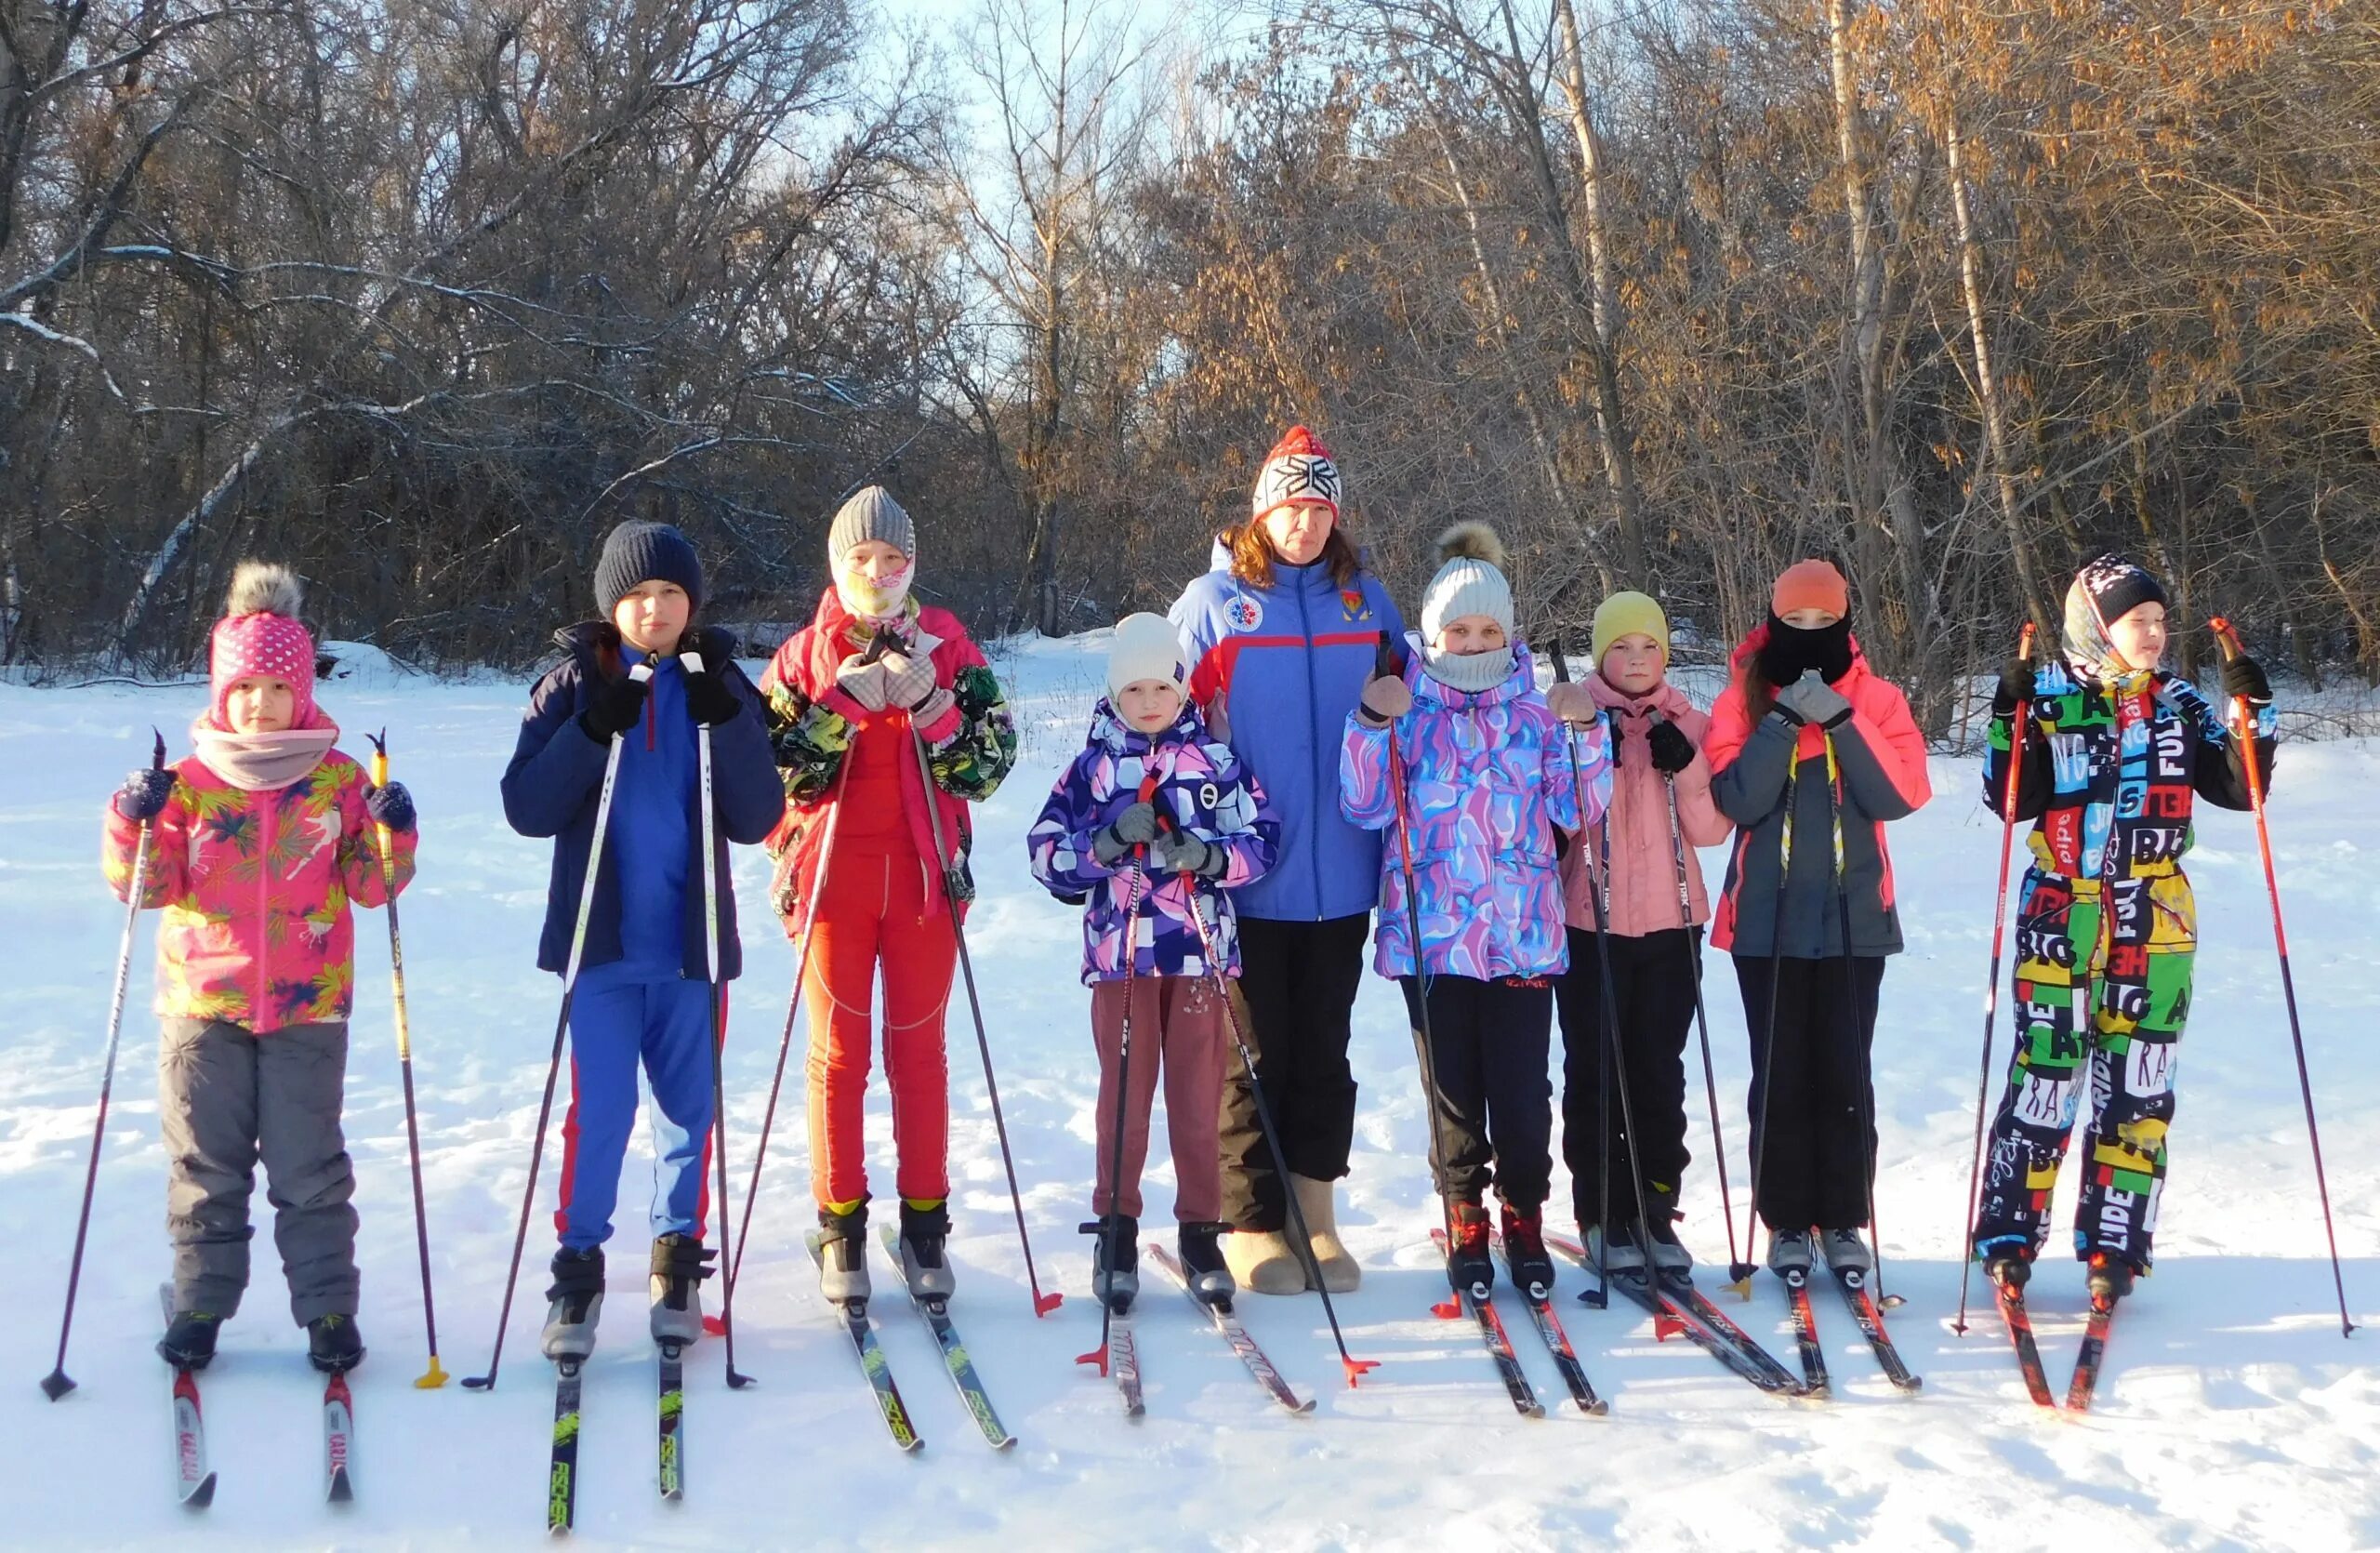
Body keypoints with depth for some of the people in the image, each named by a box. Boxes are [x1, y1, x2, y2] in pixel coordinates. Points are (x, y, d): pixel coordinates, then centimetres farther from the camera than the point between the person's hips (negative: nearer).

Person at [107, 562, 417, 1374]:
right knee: (205, 1164, 8)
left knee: (310, 1168, 3)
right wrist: (136, 824, -17)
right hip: (204, 1003, 1)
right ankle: (200, 1303, 19)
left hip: (308, 1004, -1)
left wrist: (392, 836, -15)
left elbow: (371, 884, 4)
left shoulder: (338, 780, 1)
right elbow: (151, 885, 0)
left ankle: (327, 1306, 13)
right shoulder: (189, 781, 2)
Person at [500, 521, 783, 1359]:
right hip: (603, 939, -2)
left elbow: (756, 818, -2)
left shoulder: (718, 686, 4)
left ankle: (678, 1260, 24)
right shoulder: (574, 684, 2)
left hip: (692, 940, 2)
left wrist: (725, 722, -15)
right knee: (600, 1110, -6)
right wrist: (594, 731, -18)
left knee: (689, 1110, 9)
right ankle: (578, 1268, 8)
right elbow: (527, 806, -6)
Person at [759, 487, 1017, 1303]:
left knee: (920, 1049, 6)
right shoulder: (803, 655, 2)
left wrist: (926, 702, -16)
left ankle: (924, 1222, 15)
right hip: (832, 875, 0)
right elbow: (773, 767, -7)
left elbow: (993, 755, -3)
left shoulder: (947, 645, 4)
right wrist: (845, 702, -16)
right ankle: (840, 1225, 13)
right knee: (838, 1051, 4)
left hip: (925, 874, 1)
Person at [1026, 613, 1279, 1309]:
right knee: (1124, 1090, 4)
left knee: (1199, 1094, 4)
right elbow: (1047, 852, 0)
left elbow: (1260, 838, 2)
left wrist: (1212, 857, -16)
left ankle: (1200, 1229, 14)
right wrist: (1107, 843, -16)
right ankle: (1117, 1226, 15)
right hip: (1121, 951, 0)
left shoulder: (1217, 758, 4)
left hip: (1202, 950, 0)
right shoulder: (1093, 765, 4)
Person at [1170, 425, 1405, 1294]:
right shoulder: (1212, 602, -1)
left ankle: (1315, 1215, 21)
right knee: (1256, 1054, 4)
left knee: (1324, 1049, 11)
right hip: (1247, 877, -3)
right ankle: (1253, 1224, 13)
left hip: (1340, 872, 3)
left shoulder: (1365, 602, 8)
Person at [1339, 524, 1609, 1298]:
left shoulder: (1533, 711, 8)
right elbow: (1364, 807, -4)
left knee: (1522, 1091, 2)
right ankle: (1465, 1226, 21)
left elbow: (1578, 811, 2)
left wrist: (1584, 735, -11)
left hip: (1523, 935, 1)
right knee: (1453, 1090, 7)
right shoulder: (1406, 710, 5)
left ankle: (1524, 1221, 19)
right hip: (1430, 935, 0)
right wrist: (1370, 725, -15)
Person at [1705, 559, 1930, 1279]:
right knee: (1781, 1075, 2)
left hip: (1853, 916, 0)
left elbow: (1902, 794, -9)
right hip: (1767, 917, 0)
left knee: (1845, 1073, 1)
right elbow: (1737, 800, -10)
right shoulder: (1743, 700, 3)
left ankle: (1843, 1219, 11)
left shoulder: (1876, 700, 5)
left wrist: (1840, 721, -17)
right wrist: (1785, 722, -18)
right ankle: (1786, 1223, 10)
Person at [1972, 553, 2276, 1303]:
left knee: (2138, 1081, 4)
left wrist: (2254, 715, -5)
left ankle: (2115, 1246, 12)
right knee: (2046, 1071, -6)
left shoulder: (2180, 702, 8)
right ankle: (2009, 1235, 6)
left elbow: (2237, 788, 7)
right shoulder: (2051, 696, -1)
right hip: (2064, 910, -3)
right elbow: (2011, 802, -6)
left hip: (2156, 919, 3)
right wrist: (2012, 721, -18)